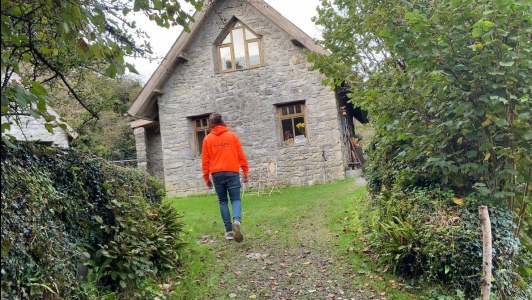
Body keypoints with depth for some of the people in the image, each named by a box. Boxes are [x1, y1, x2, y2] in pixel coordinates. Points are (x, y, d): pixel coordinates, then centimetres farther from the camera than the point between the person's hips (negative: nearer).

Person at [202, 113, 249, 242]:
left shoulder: (207, 139, 4)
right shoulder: (232, 136, 4)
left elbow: (205, 160, 4)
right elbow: (241, 155, 4)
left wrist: (206, 177, 11)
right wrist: (245, 171, 10)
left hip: (217, 174, 1)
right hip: (232, 172, -1)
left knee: (223, 201, 10)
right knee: (236, 199, 3)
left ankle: (229, 230, 7)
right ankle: (237, 220, -26)